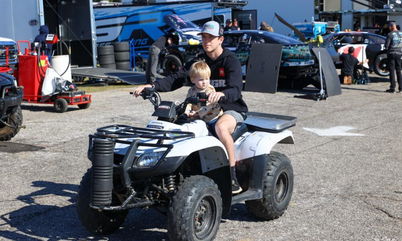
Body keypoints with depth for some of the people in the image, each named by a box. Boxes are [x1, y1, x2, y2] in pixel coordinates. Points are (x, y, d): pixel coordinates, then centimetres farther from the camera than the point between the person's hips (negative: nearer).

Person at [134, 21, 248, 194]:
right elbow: (177, 79, 3)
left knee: (220, 127, -39)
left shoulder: (231, 61, -9)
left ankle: (233, 178, -31)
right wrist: (152, 86, -13)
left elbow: (235, 90, -25)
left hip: (232, 109, -6)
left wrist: (221, 94, -48)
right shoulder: (200, 61, 10)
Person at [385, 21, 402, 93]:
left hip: (391, 54, -5)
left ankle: (392, 88, -3)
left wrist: (387, 48, 9)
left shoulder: (390, 34, -11)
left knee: (392, 71, -2)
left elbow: (386, 45, -11)